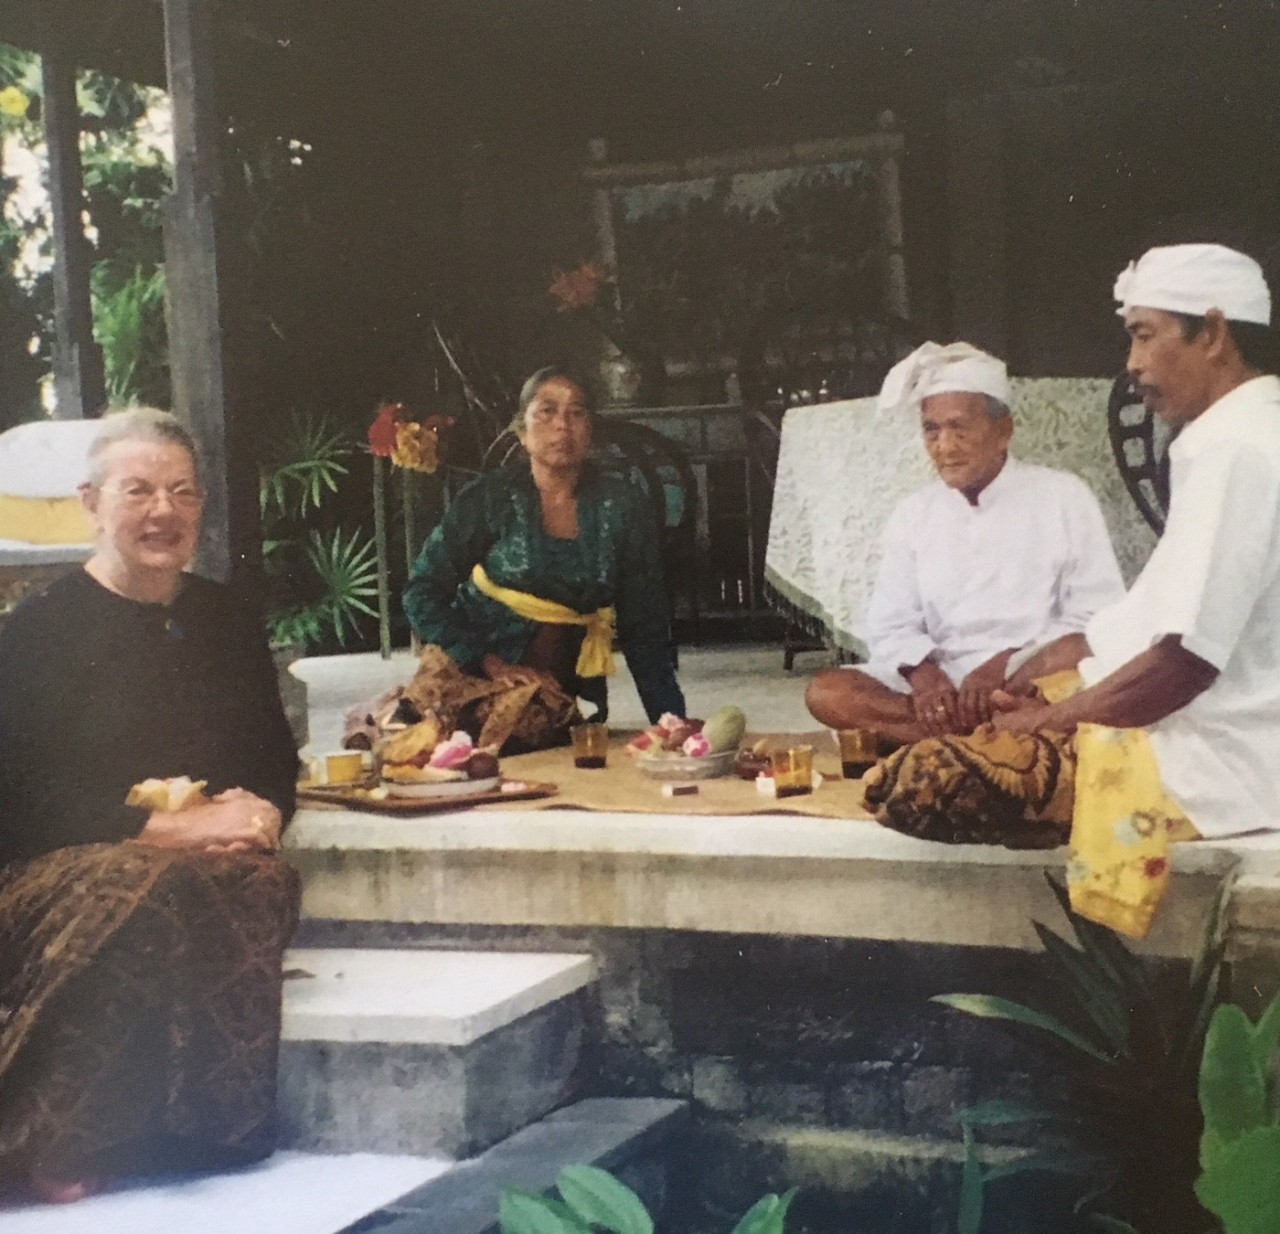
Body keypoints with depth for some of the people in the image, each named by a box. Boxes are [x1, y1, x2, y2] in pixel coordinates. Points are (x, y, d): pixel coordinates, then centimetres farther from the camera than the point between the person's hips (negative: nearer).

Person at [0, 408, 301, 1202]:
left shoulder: (226, 621, 14)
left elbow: (277, 759, 18)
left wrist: (263, 812, -7)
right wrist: (169, 826, -19)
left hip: (209, 859, 4)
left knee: (263, 888, -34)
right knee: (146, 895, -40)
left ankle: (210, 1130, -28)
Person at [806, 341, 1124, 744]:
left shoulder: (1063, 497, 2)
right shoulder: (913, 514, 12)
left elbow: (1100, 617, -4)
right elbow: (891, 626, 7)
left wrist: (1005, 664, -17)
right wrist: (923, 672, -16)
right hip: (942, 683, 4)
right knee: (827, 693, -22)